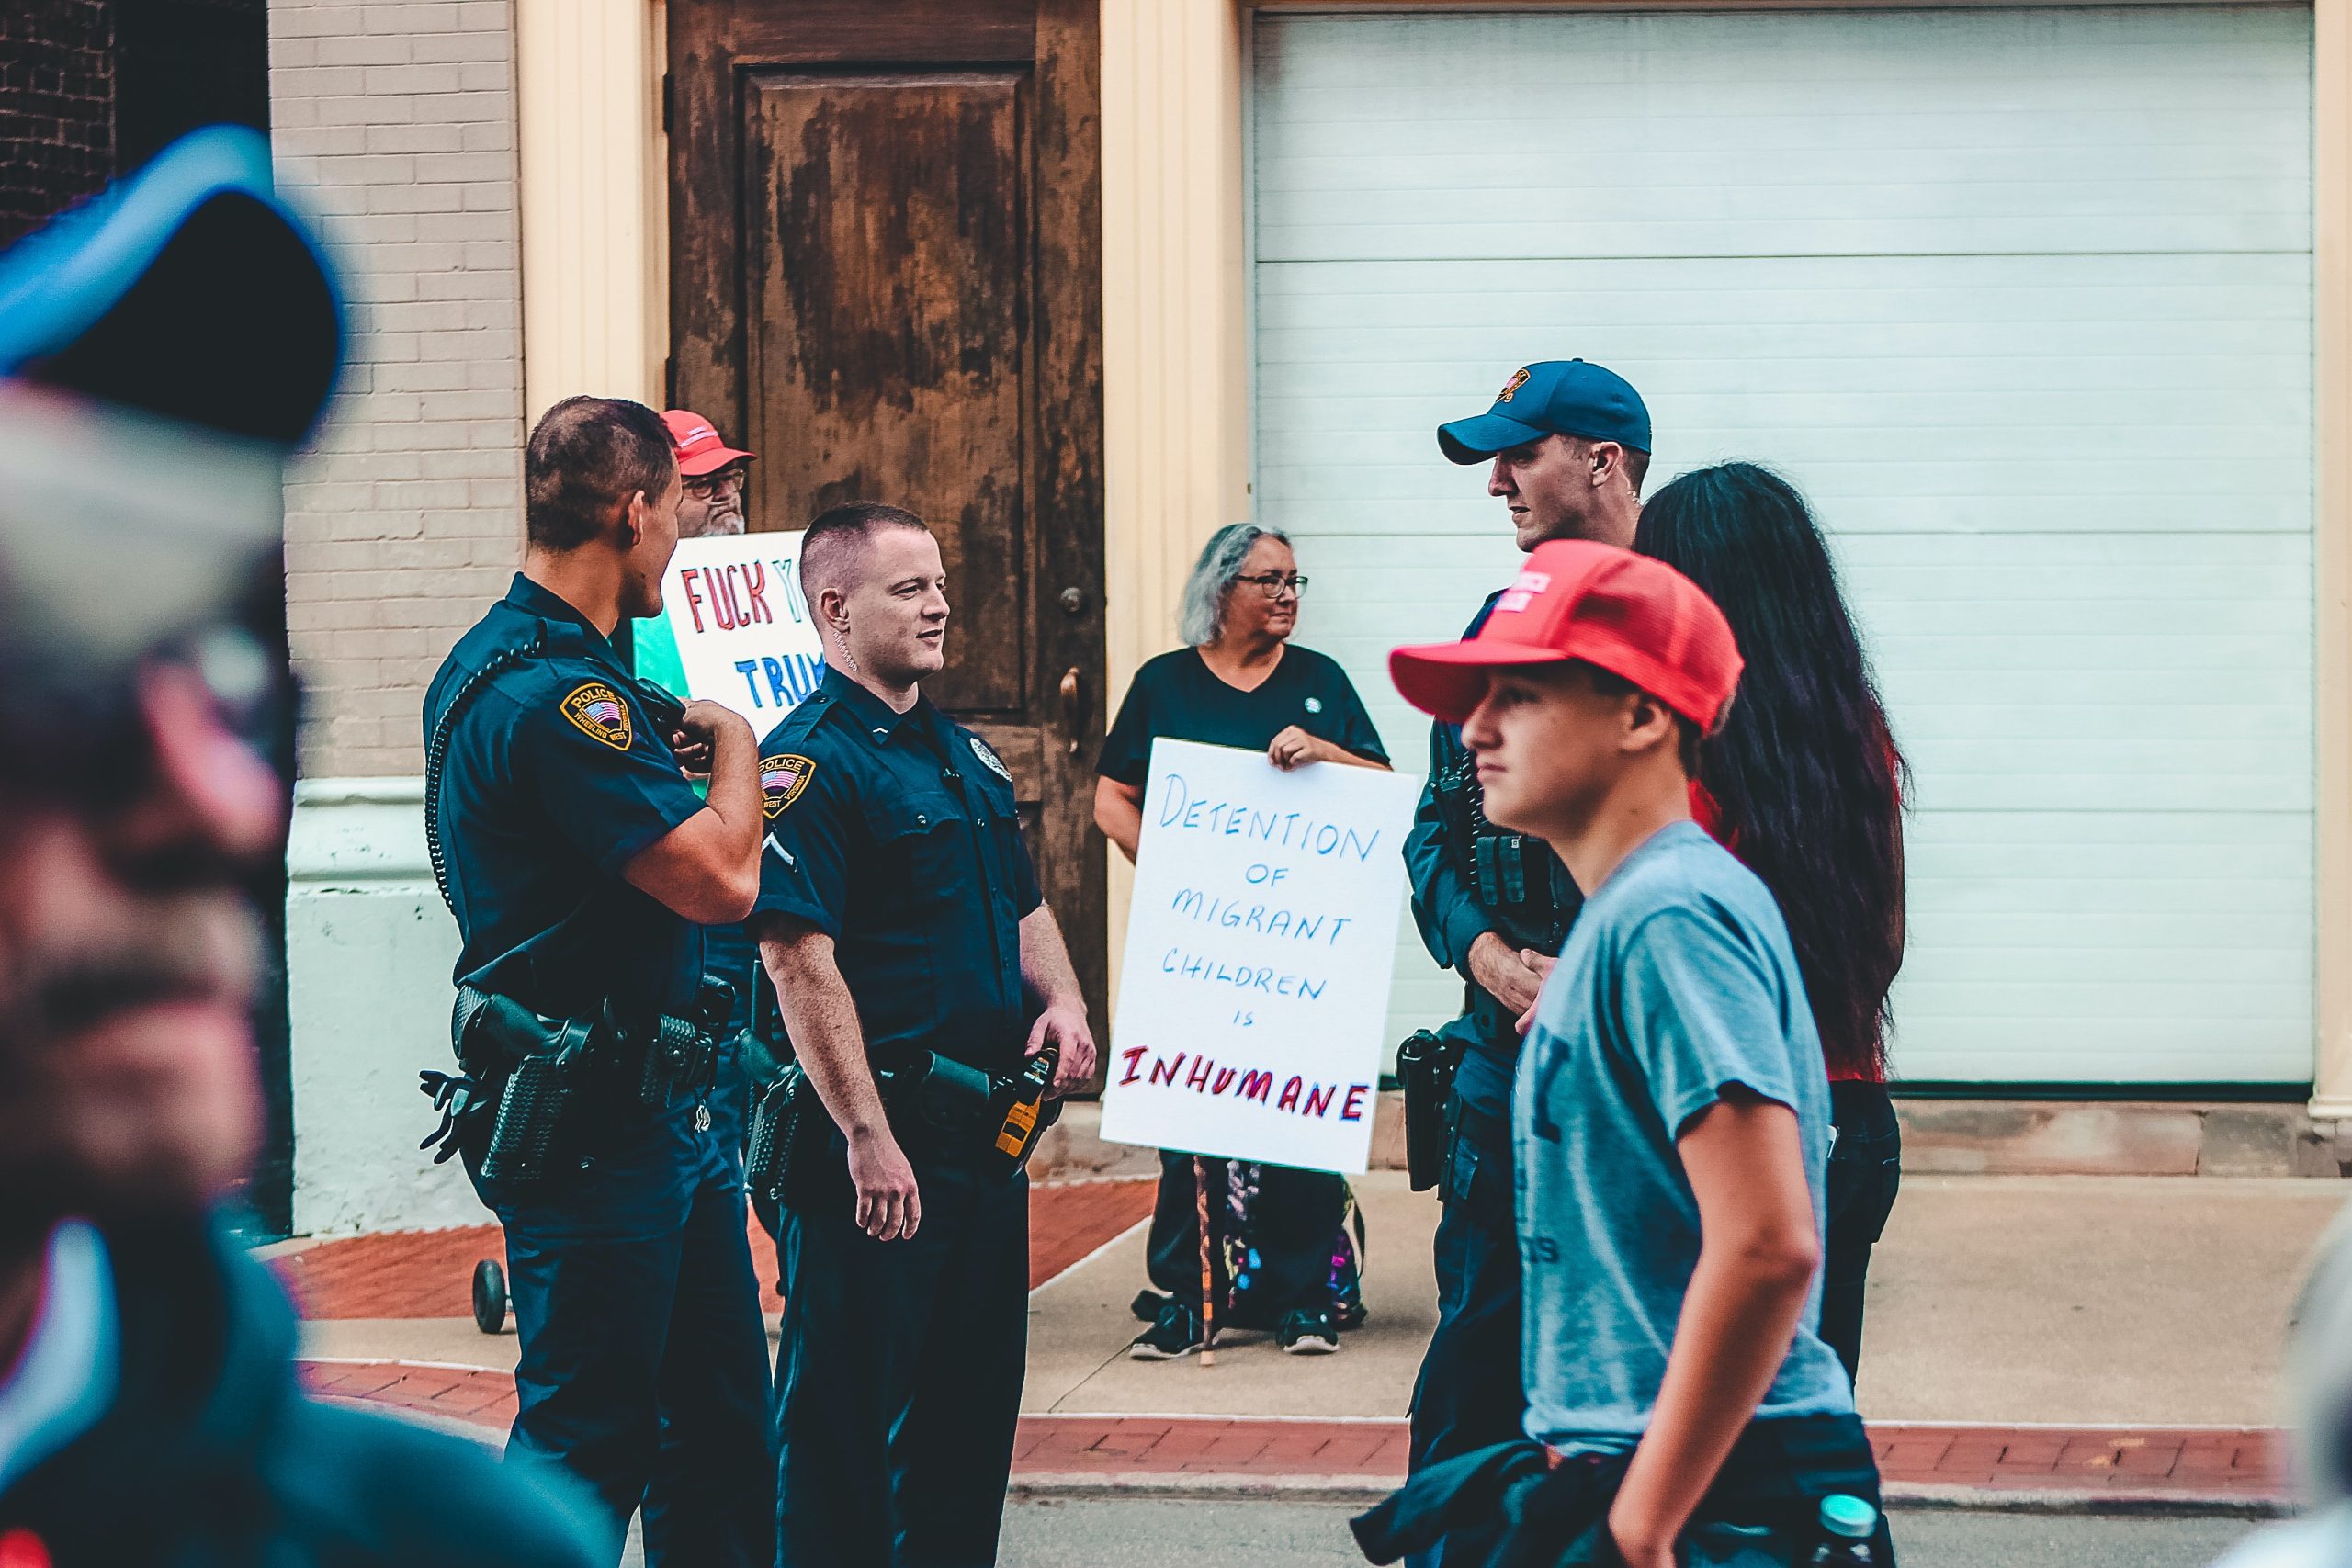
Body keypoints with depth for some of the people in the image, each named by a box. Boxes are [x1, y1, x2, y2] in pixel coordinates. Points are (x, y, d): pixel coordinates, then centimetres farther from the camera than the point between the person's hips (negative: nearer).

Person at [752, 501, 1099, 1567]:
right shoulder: (808, 763, -13)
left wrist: (1061, 1001, 4)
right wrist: (866, 1136, -25)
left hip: (988, 1130, 9)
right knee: (849, 1410, -3)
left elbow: (1023, 909, 26)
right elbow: (799, 960, -20)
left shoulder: (967, 755, 16)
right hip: (879, 1138, -9)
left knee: (974, 1399, 14)